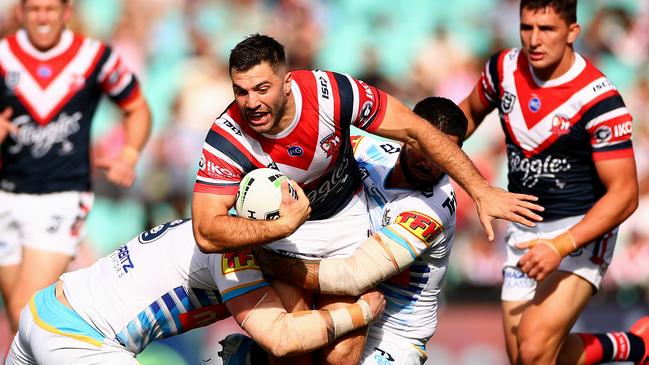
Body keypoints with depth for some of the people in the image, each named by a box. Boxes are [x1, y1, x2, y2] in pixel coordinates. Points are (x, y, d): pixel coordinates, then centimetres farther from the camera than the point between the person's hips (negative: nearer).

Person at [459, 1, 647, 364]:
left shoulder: (599, 99, -20)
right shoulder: (505, 68, -3)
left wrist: (561, 246, -32)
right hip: (524, 233, 7)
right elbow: (471, 112, 20)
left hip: (581, 231, -7)